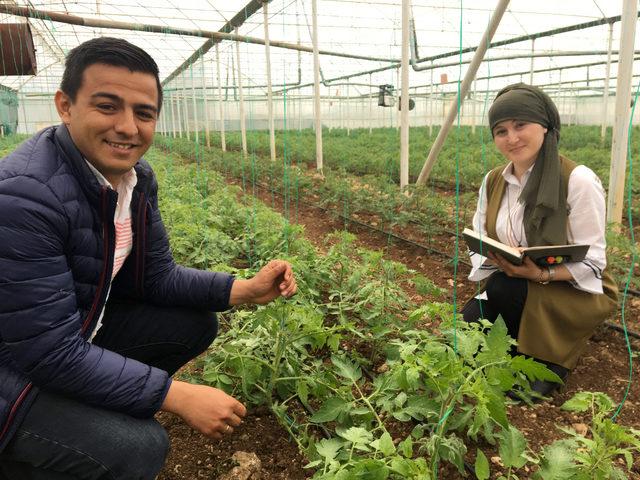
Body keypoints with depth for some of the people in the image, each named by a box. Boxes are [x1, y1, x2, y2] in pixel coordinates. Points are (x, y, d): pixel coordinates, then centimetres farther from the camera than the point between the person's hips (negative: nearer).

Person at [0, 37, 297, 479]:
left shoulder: (138, 177, -6)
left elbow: (158, 277, 2)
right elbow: (52, 352, -29)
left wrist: (246, 290, -12)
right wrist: (179, 396, -25)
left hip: (82, 325, 8)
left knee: (197, 322, 1)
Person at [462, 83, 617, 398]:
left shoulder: (579, 181, -19)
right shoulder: (493, 181, -1)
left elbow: (591, 263, -17)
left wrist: (541, 273, -34)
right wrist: (496, 257, -20)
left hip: (577, 291, -4)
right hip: (511, 283, 5)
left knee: (505, 288, -32)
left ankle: (546, 362, -6)